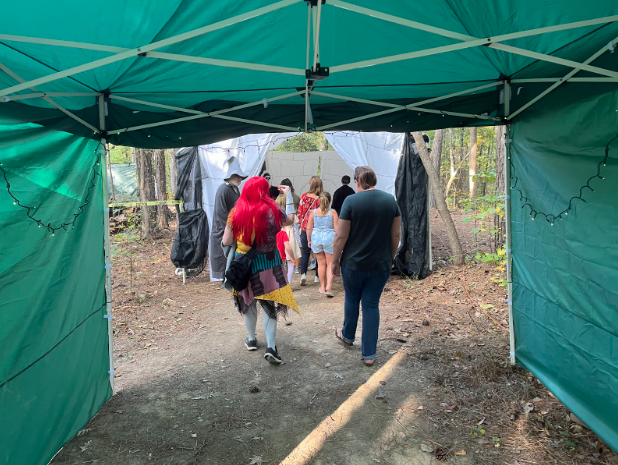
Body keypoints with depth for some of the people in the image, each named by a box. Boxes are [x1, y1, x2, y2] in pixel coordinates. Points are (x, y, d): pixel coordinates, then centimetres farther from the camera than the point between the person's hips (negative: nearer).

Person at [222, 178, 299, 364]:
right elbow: (290, 220, 8)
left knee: (248, 302, 20)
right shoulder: (271, 211, -12)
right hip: (268, 264, -1)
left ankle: (251, 339, 34)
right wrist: (288, 196, 15)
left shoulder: (236, 213, -9)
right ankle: (270, 347, -1)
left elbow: (226, 242, -6)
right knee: (269, 304, 6)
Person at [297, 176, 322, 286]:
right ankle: (317, 276, 18)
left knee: (305, 252, 10)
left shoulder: (304, 196, -3)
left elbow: (300, 212, 3)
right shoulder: (319, 199, -12)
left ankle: (303, 274, -7)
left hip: (304, 228, 2)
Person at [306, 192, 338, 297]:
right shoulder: (333, 212, -6)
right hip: (329, 238, -2)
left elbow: (309, 228, 3)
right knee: (330, 263, 6)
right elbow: (337, 228, -7)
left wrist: (309, 240, 15)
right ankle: (329, 286, -5)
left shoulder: (314, 212, 1)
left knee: (321, 263, 14)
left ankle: (322, 287, 24)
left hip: (316, 238, 2)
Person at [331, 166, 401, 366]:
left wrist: (335, 261, -1)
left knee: (351, 299, 20)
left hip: (354, 263, -2)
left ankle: (348, 336, 41)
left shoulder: (351, 201, -12)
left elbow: (341, 236, -12)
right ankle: (369, 354, 11)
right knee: (372, 305, 9)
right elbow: (396, 235, 4)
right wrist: (390, 257, 16)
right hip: (381, 265, 2)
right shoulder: (390, 200, 0)